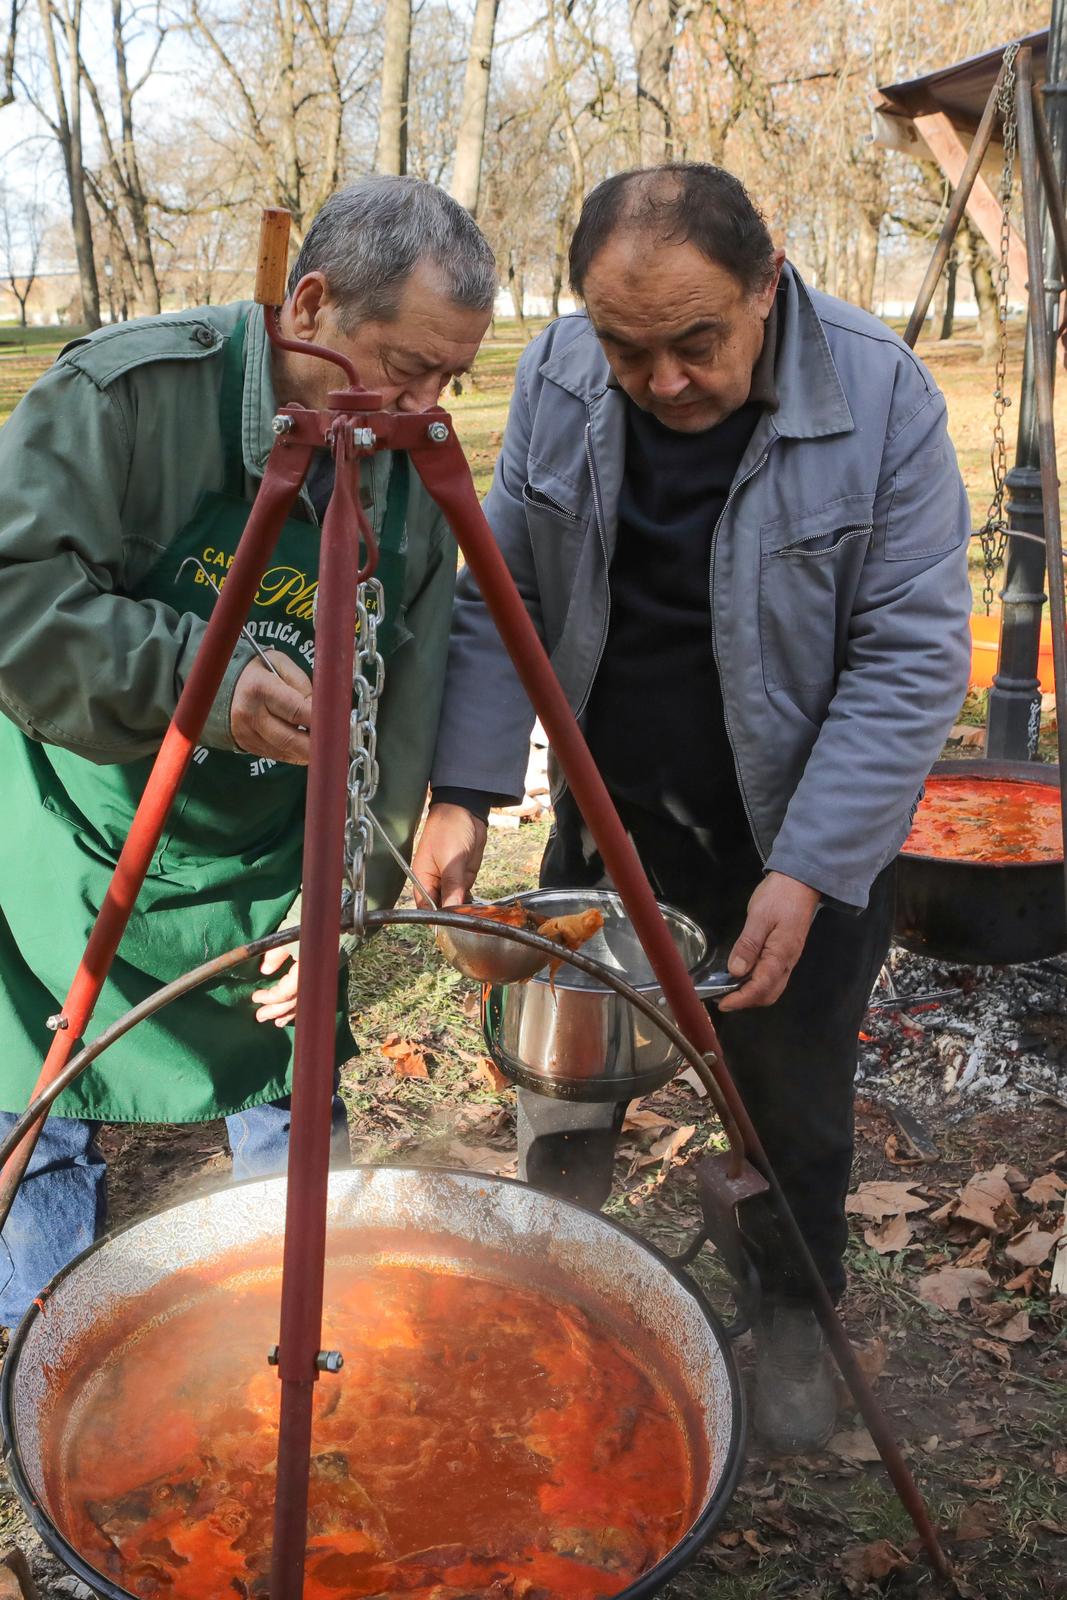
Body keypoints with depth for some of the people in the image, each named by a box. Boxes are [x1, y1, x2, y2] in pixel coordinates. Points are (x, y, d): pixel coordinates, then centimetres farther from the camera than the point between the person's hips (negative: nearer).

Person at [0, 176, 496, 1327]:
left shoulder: (418, 470, -3)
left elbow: (404, 714, -1)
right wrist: (204, 678, -34)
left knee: (299, 1145, 16)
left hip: (267, 875, 4)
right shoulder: (128, 391, -20)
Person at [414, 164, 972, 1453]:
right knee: (558, 1065, 12)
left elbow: (912, 657, -18)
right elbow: (498, 593, -3)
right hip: (611, 812, 3)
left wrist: (808, 872, -24)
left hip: (805, 829, -2)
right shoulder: (558, 375, -9)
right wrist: (462, 791, -13)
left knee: (791, 1097, 11)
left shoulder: (880, 397, -19)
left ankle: (795, 1316, 40)